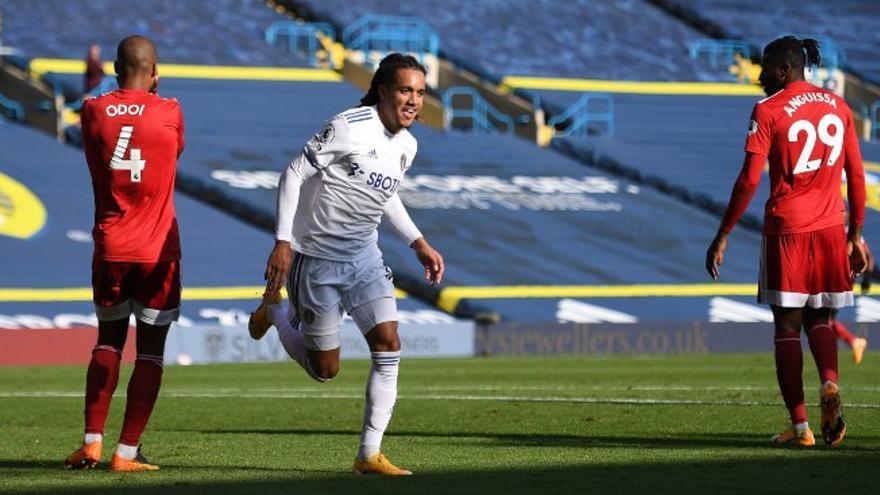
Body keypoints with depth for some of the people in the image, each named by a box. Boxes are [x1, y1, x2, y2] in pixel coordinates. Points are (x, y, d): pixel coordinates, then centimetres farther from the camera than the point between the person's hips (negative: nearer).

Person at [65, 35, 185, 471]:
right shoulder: (170, 112, -5)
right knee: (150, 350, 4)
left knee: (108, 342, 16)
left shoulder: (94, 112, 0)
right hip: (158, 250, -2)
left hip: (110, 249, 2)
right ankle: (127, 452, 0)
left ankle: (92, 442, 5)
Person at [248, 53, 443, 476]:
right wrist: (283, 242, -22)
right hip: (317, 257, -6)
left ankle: (369, 456, -4)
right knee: (324, 370, 3)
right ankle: (274, 310, 34)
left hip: (364, 256, 6)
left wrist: (419, 244, 14)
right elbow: (295, 173, -17)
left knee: (388, 345, -10)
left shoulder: (406, 145, 4)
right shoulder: (349, 127, -20)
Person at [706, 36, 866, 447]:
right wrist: (855, 236, 18)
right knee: (819, 318, 15)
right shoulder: (837, 107, 9)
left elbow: (749, 180, -10)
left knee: (787, 326, 3)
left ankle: (800, 426, -1)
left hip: (786, 228, -4)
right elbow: (856, 176, 11)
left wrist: (723, 236, -4)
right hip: (831, 228, 4)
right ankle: (829, 382, -15)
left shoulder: (768, 110, -5)